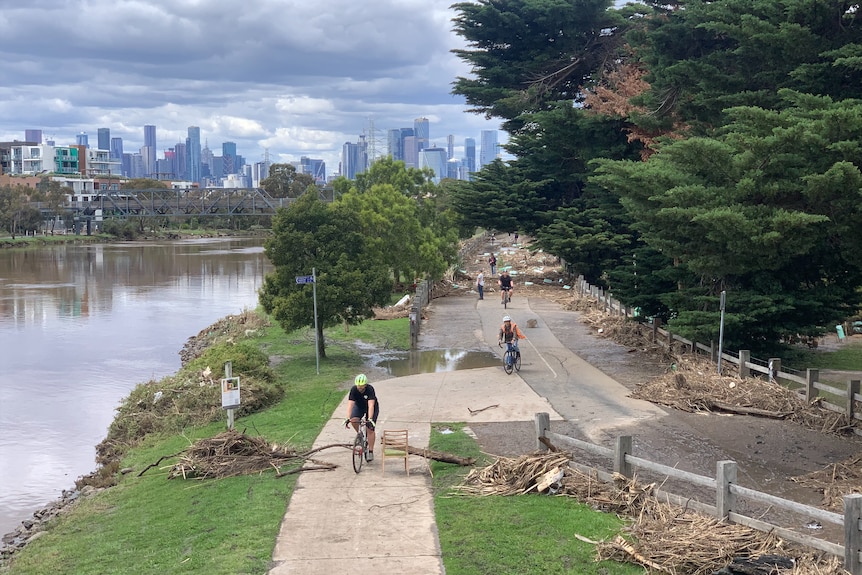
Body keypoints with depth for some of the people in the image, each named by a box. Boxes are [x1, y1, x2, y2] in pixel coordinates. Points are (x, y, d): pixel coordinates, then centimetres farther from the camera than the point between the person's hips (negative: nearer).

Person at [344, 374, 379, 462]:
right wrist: (348, 418, -46)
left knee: (370, 429, -12)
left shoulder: (370, 389, -35)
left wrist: (370, 419, -53)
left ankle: (370, 452, -2)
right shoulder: (353, 389, -28)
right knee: (353, 420, -26)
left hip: (372, 407, -3)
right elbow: (350, 404, -34)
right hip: (359, 406, 3)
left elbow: (371, 405, -43)